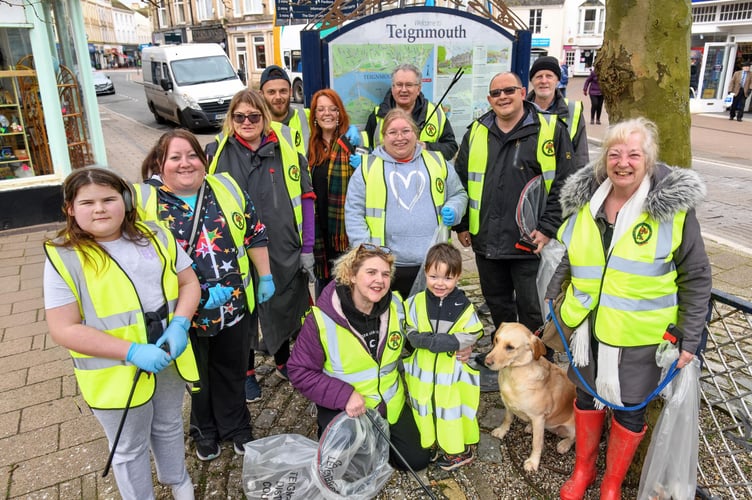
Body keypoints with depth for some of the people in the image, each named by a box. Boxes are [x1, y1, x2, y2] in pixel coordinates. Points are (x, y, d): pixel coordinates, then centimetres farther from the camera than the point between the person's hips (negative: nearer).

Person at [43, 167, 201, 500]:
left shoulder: (155, 236, -3)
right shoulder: (65, 258, -14)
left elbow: (189, 283, 3)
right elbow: (64, 329, -17)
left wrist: (180, 324, -17)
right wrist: (133, 351, -25)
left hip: (169, 360, 4)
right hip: (117, 375, -4)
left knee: (169, 427, 27)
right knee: (130, 448, 17)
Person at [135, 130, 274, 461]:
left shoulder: (227, 188, 0)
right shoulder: (143, 199, -9)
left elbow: (255, 235, 4)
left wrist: (266, 277, 4)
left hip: (234, 305, 2)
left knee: (232, 371, 20)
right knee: (197, 375, 19)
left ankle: (236, 427, 43)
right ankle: (204, 431, 45)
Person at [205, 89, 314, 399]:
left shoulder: (286, 148, -1)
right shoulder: (217, 152, -2)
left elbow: (305, 198, 0)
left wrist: (307, 249, -2)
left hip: (283, 251, 1)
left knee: (283, 308, 16)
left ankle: (283, 362, 41)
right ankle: (247, 371, 36)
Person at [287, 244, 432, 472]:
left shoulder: (395, 305, -10)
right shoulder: (322, 319, -24)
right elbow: (300, 372, -17)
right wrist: (344, 395, -25)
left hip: (391, 405, 4)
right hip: (343, 410, -4)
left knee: (418, 459, 6)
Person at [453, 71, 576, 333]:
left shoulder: (551, 130, -3)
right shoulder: (476, 132, 9)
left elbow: (564, 184, -6)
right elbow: (460, 181, 14)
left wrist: (548, 228, -12)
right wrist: (461, 225, 10)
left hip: (530, 243, -4)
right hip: (486, 240, 4)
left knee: (532, 310, 5)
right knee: (497, 305, 19)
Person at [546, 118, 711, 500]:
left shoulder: (674, 205, -12)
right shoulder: (585, 198, -1)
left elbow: (696, 278, -6)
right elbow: (566, 258, 12)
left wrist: (690, 339, -7)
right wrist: (549, 298, 10)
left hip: (638, 333, -3)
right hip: (588, 325, 4)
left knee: (628, 408, 11)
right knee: (586, 395, 18)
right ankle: (583, 469, 42)